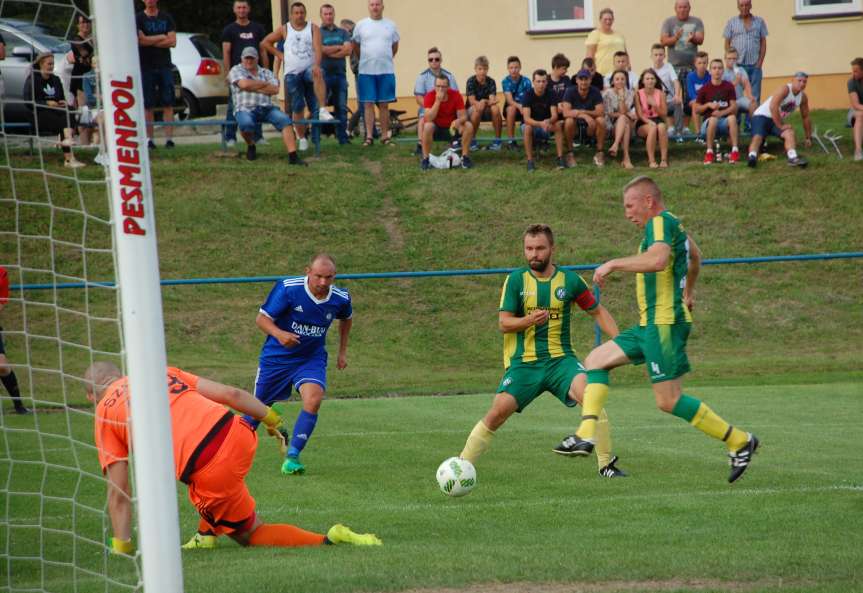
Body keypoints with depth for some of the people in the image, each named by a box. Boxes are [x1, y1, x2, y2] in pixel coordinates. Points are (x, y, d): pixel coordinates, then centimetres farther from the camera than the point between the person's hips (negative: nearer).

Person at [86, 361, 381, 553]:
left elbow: (119, 495, 8)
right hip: (238, 434, 5)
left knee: (251, 534, 17)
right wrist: (273, 420, 28)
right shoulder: (162, 372, 22)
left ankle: (327, 541, -2)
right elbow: (230, 394, 16)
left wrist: (121, 550, 14)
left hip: (210, 473, -5)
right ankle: (206, 534, 35)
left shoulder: (104, 416, 11)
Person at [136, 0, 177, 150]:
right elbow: (141, 40, -11)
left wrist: (151, 41, -6)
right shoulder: (138, 19, 3)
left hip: (165, 66, 2)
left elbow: (172, 41, 0)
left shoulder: (167, 18, 10)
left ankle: (169, 138, -6)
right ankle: (149, 139, 1)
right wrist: (161, 37, -4)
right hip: (146, 67, -2)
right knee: (148, 106, -2)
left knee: (168, 104, -5)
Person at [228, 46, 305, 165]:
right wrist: (264, 84, 1)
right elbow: (244, 84, -12)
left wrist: (253, 87, -4)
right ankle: (251, 146, -2)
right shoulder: (236, 70, 9)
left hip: (266, 109, 3)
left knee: (285, 119, -24)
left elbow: (275, 90, 2)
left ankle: (293, 156, -30)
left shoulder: (266, 72, 18)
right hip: (245, 109, -3)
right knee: (246, 123, -38)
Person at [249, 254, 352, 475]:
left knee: (313, 400, -25)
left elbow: (346, 318, 15)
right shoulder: (287, 289, -22)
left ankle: (292, 457, -15)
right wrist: (279, 334, -37)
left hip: (312, 359, 2)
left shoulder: (340, 299, -10)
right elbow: (262, 318, -18)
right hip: (277, 356, -2)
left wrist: (342, 351, 15)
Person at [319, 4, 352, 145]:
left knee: (342, 107, 4)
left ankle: (342, 137, 8)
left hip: (340, 73, 3)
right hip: (323, 73, -3)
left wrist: (330, 52, -8)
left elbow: (349, 50, -2)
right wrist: (339, 47, -3)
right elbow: (321, 49, -13)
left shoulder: (343, 32, 14)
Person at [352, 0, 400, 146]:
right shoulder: (361, 25, 1)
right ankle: (369, 136, 1)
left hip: (386, 71, 1)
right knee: (368, 104, -1)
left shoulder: (390, 25, 6)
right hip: (366, 71, -1)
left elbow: (395, 46, 17)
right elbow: (355, 46, 11)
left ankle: (385, 136, 9)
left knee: (384, 105, 4)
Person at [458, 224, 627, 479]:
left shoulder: (569, 280, 4)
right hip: (523, 362, 0)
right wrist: (529, 320, -24)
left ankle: (607, 464, -15)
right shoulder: (516, 280, 1)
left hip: (560, 358, 0)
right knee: (497, 413, -14)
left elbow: (597, 311, 16)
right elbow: (503, 323, -3)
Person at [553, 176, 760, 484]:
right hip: (651, 324, 11)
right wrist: (688, 291, 52)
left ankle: (739, 442, -3)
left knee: (669, 401, -11)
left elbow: (658, 259, -33)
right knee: (595, 360, 9)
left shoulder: (661, 222, -13)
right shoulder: (673, 225, 17)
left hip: (664, 323, -11)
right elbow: (695, 256, 37)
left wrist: (613, 264, -24)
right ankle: (586, 435, -3)